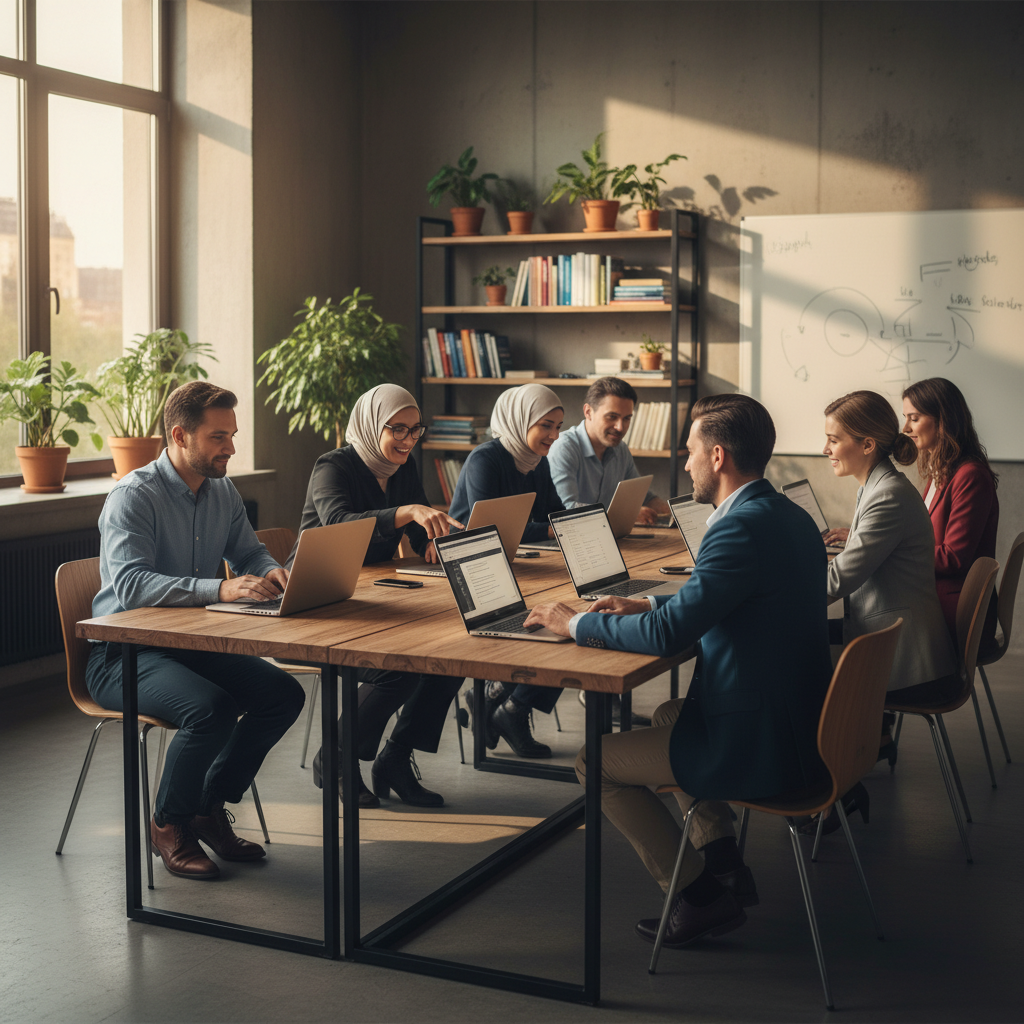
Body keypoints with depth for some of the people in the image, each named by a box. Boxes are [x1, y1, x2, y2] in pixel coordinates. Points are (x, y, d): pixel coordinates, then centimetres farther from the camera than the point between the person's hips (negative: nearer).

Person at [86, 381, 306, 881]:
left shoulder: (223, 494, 7)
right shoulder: (133, 496, -17)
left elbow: (250, 554, 15)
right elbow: (131, 584, -31)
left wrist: (273, 573, -11)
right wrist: (220, 589, -43)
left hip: (193, 644, 8)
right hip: (123, 655, -7)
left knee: (284, 693, -11)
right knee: (212, 708, -32)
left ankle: (210, 807, 6)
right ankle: (168, 823, -5)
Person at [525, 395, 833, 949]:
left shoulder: (743, 528, -23)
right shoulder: (787, 515, 8)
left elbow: (666, 634, -26)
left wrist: (578, 623, -11)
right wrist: (647, 606, 16)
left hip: (762, 748, -10)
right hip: (801, 723, 10)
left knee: (594, 761, 4)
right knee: (667, 715, 33)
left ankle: (700, 894, 11)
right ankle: (723, 861, 26)